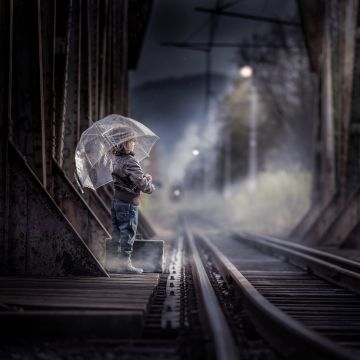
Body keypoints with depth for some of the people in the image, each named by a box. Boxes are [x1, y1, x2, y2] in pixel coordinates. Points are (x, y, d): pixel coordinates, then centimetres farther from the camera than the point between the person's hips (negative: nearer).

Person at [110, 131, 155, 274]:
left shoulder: (116, 160, 10)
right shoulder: (130, 161, -18)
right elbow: (141, 183, -24)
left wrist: (144, 176, 10)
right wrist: (151, 187, -4)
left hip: (116, 201, 9)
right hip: (128, 203, -8)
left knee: (117, 233, 15)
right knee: (128, 232, 0)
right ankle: (125, 262, 6)